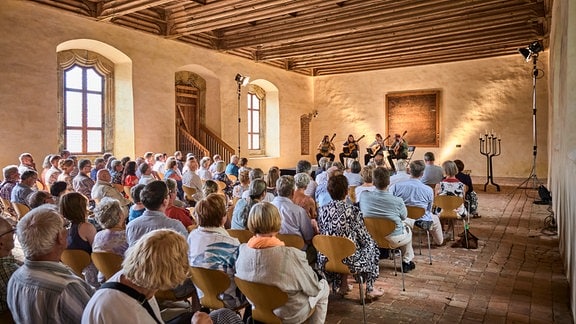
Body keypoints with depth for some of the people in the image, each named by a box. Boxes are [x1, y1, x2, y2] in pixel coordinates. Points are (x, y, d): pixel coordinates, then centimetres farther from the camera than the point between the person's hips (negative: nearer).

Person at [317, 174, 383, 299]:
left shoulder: (322, 210, -4)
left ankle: (341, 285, 39)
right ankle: (370, 289, 30)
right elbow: (364, 238, -7)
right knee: (372, 247, 24)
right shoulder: (353, 211, -16)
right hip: (349, 260, -4)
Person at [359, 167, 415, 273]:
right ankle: (406, 262, 39)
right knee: (408, 223, 30)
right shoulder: (397, 201, -22)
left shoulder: (364, 196, -16)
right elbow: (404, 216, -2)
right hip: (393, 240, -4)